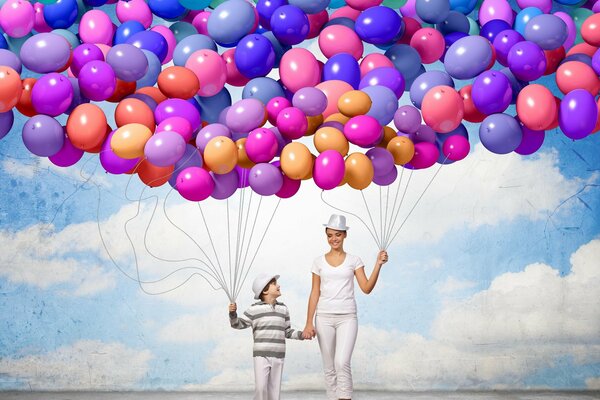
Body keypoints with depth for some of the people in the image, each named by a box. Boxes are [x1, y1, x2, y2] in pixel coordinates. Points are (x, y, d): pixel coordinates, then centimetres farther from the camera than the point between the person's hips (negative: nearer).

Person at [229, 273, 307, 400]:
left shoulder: (283, 309, 11)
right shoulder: (254, 309, 0)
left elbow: (287, 332, 14)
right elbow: (238, 324, 0)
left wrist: (301, 334, -2)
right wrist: (233, 313, -18)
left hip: (278, 356, 3)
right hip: (261, 355, -3)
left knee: (274, 389, 4)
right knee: (260, 387, -13)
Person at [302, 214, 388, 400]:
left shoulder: (354, 260, 5)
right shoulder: (319, 261, 8)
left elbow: (366, 288, -4)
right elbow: (315, 294, 7)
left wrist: (378, 265, -15)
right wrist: (309, 323, 2)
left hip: (347, 317, -2)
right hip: (324, 317, 2)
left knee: (342, 363, -18)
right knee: (329, 367, 5)